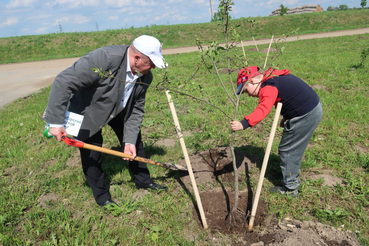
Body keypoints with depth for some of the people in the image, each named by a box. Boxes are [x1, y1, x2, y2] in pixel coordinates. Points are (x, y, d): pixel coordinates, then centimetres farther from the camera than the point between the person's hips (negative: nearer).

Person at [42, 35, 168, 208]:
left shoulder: (145, 77, -17)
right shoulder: (104, 58, -39)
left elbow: (136, 109, -9)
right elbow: (64, 82, -37)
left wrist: (130, 141, -15)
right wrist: (56, 122, -37)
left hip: (118, 109, 6)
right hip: (86, 109, -6)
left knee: (134, 140, 10)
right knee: (92, 153, -2)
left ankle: (143, 181, 32)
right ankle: (102, 196, 20)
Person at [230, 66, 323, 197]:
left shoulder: (268, 87, -21)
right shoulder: (275, 77, 12)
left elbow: (262, 110, -38)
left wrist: (243, 124, -49)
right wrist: (287, 117, 13)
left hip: (305, 116, -10)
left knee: (286, 150, 2)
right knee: (294, 149, 23)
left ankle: (290, 188, 14)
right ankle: (294, 176, 41)